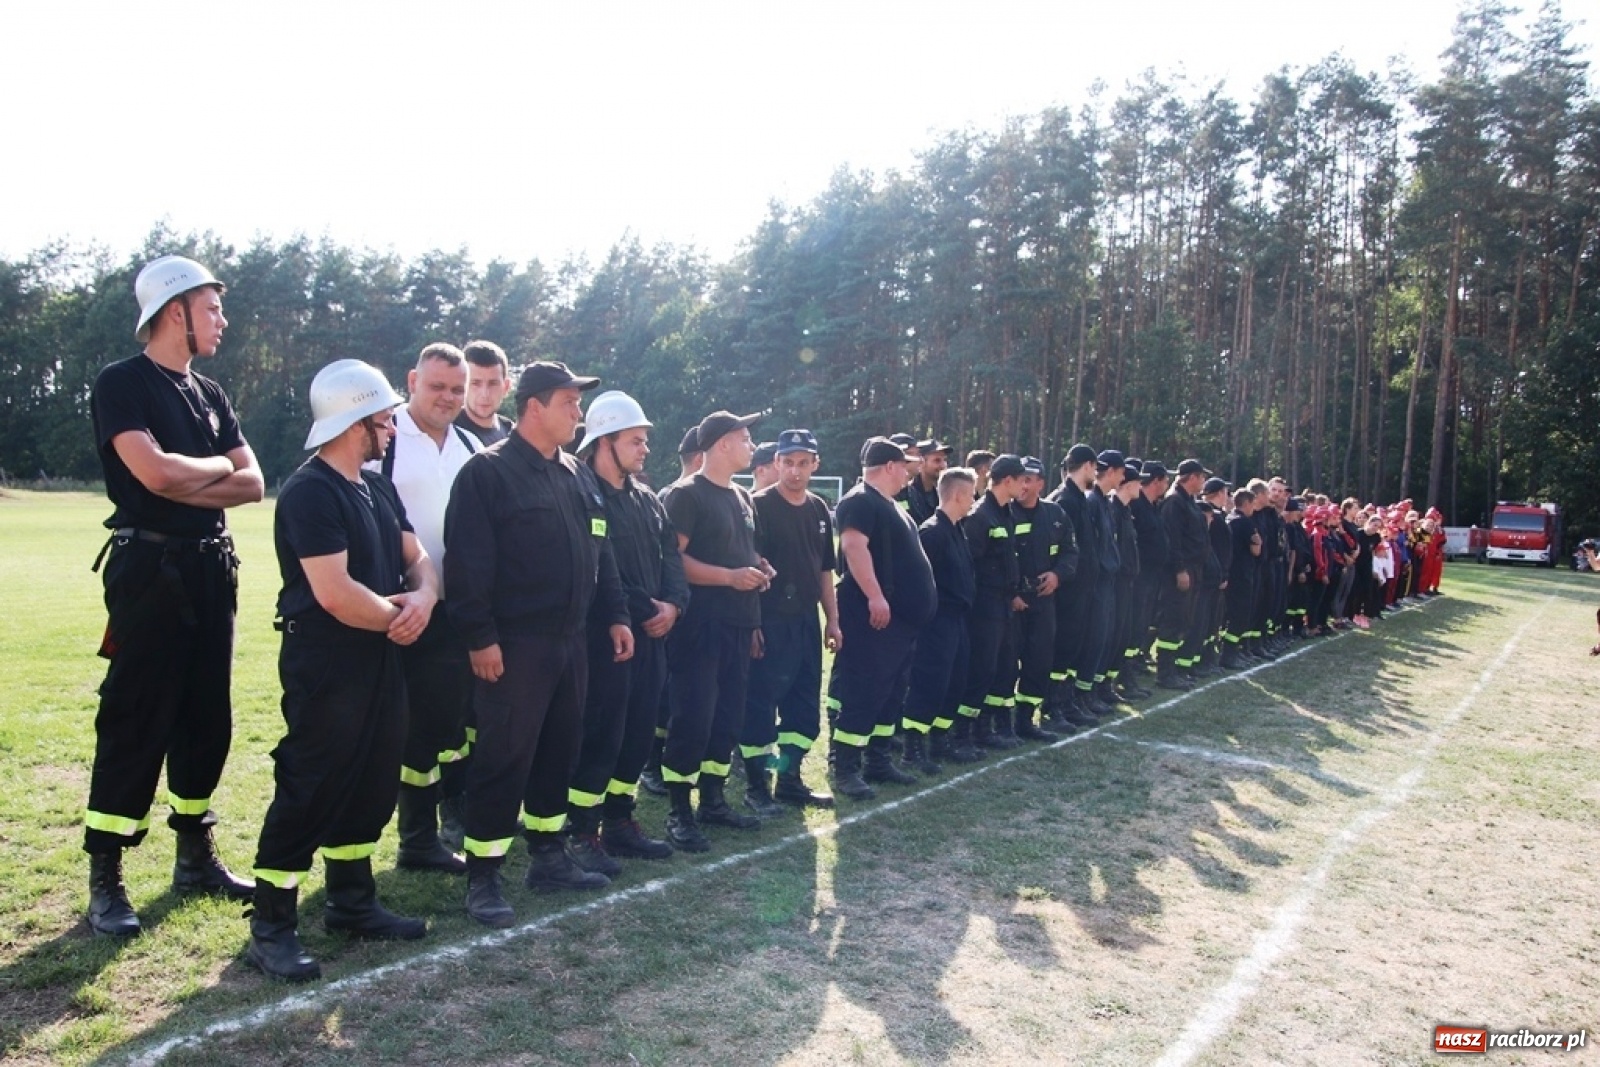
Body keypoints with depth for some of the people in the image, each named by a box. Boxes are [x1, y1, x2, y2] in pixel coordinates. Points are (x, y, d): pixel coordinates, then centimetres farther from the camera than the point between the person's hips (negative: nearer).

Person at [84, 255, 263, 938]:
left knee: (207, 716, 11)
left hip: (212, 568, 7)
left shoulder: (210, 395, 15)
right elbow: (155, 472, -20)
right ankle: (105, 880, 6)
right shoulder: (122, 384, -6)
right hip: (149, 568, -7)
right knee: (137, 721, -4)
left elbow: (252, 484, 7)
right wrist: (219, 465, -2)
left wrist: (183, 488, -9)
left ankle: (195, 855, 25)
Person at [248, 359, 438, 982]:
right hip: (325, 662, -9)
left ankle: (352, 902, 30)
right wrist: (396, 618, -8)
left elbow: (416, 557, 13)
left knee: (373, 780, 15)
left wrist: (423, 597, -10)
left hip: (379, 658, 9)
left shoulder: (378, 487, 13)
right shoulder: (309, 491, -17)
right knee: (310, 787, -3)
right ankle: (270, 926, 10)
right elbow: (335, 593, -24)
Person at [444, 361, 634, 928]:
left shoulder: (579, 475, 14)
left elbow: (601, 553, 18)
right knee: (504, 759, -3)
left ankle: (549, 857, 29)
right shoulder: (488, 472, -10)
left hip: (570, 641, 8)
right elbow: (467, 563, -15)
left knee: (559, 751, 15)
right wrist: (480, 637, -18)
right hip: (514, 645, -7)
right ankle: (482, 878, 9)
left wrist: (615, 615, 13)